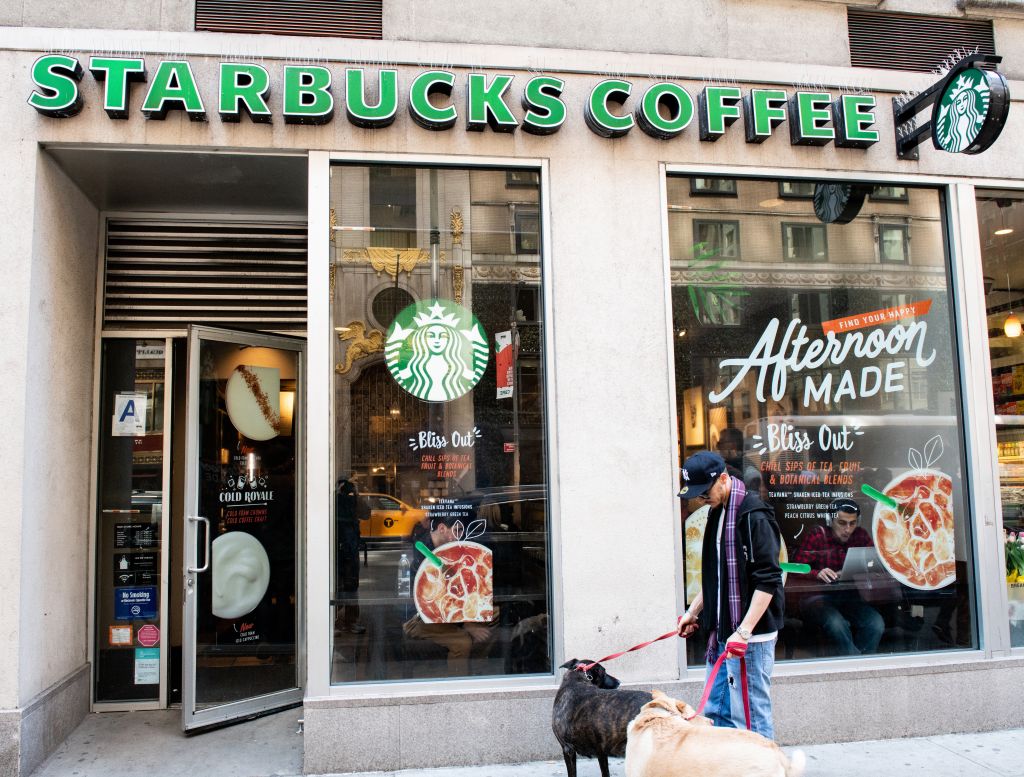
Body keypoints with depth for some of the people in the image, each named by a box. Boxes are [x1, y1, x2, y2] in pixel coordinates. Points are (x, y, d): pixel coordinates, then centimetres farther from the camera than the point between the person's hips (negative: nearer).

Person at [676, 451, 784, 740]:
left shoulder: (754, 516, -17)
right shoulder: (718, 513, 12)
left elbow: (768, 581, -20)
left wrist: (744, 632, -23)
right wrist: (693, 611, 22)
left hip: (750, 635, -9)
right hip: (722, 634, 9)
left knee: (750, 716, -2)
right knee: (716, 711, 15)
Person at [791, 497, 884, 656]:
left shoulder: (861, 536, 8)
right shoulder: (818, 535, -5)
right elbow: (796, 567, -10)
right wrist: (817, 574, -31)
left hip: (850, 597, 4)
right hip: (818, 597, -4)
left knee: (876, 624, -23)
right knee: (836, 623, -34)